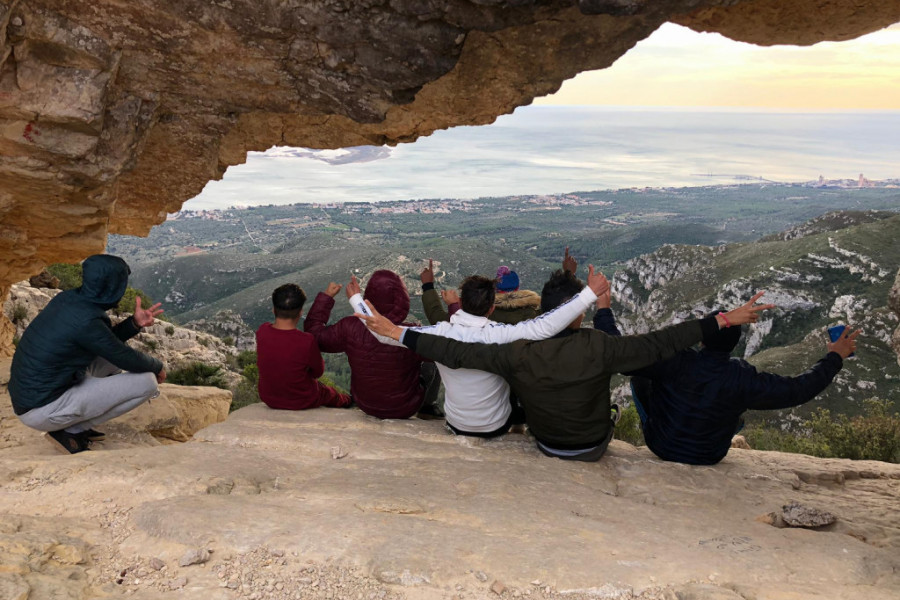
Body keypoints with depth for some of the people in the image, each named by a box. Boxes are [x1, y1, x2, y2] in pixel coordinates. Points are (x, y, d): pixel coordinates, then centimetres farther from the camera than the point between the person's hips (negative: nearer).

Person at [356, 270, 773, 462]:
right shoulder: (598, 349, -32)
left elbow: (457, 354, -28)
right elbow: (660, 343, -30)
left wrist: (397, 332, -22)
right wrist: (725, 320, -24)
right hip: (593, 448, -1)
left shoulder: (519, 356, -28)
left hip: (545, 445, 1)